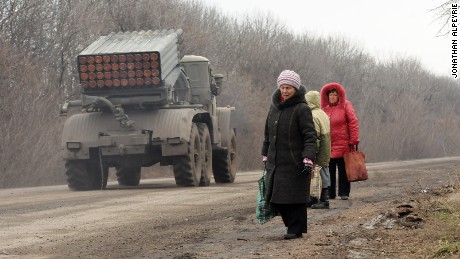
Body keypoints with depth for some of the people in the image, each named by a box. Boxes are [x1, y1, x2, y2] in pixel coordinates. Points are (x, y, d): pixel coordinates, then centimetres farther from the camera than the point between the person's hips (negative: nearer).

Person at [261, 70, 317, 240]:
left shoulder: (302, 109, -9)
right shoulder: (275, 106, 12)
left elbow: (310, 136, -13)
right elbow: (268, 133, 22)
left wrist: (308, 159, -22)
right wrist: (265, 155, 21)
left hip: (295, 163, -7)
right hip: (275, 163, 7)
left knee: (294, 197, -3)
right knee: (277, 198, 7)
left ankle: (296, 229, 8)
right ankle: (292, 224, 23)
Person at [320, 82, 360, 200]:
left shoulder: (346, 106, 1)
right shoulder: (324, 109, 13)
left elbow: (353, 123, -3)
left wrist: (354, 141, -9)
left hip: (343, 145, -3)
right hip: (328, 145, 3)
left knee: (343, 170, 1)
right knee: (329, 171, 4)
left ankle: (344, 193, 7)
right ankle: (330, 193, 10)